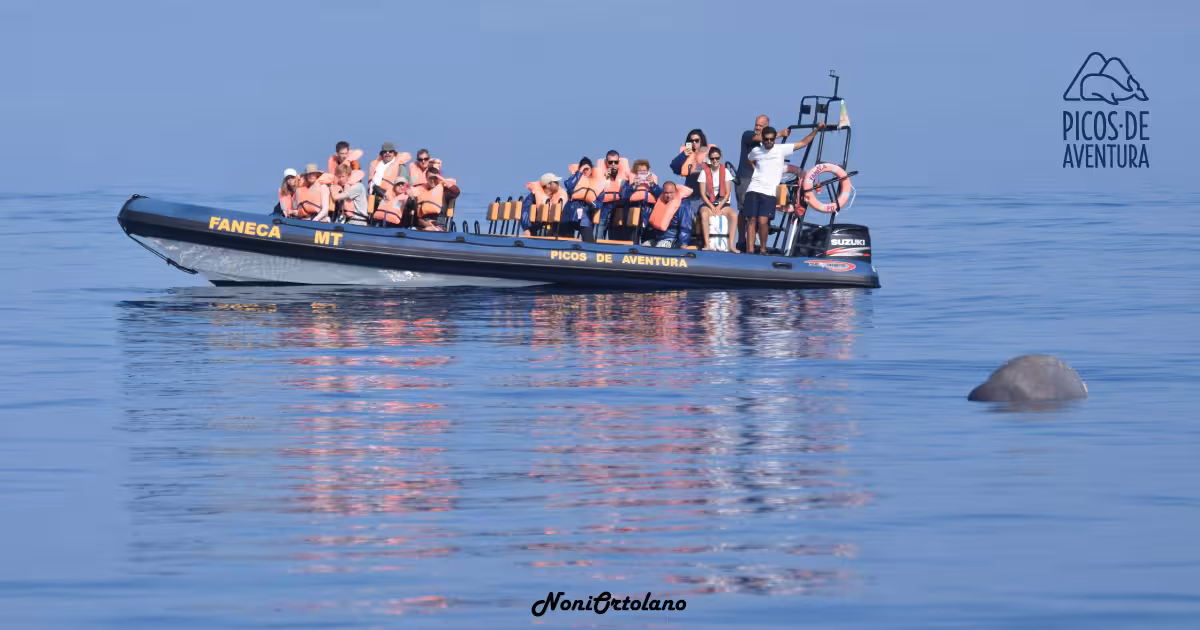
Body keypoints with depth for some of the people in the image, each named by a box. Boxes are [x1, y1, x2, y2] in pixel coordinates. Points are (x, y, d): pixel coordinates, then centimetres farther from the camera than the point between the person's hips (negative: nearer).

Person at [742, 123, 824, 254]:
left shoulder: (782, 149, 2)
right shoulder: (756, 151, 7)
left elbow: (803, 142, 6)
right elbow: (749, 160, 31)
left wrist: (817, 129, 0)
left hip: (769, 193, -2)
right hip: (754, 190, 2)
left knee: (762, 221, -14)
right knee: (751, 220, -4)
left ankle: (763, 249, 4)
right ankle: (750, 250, 0)